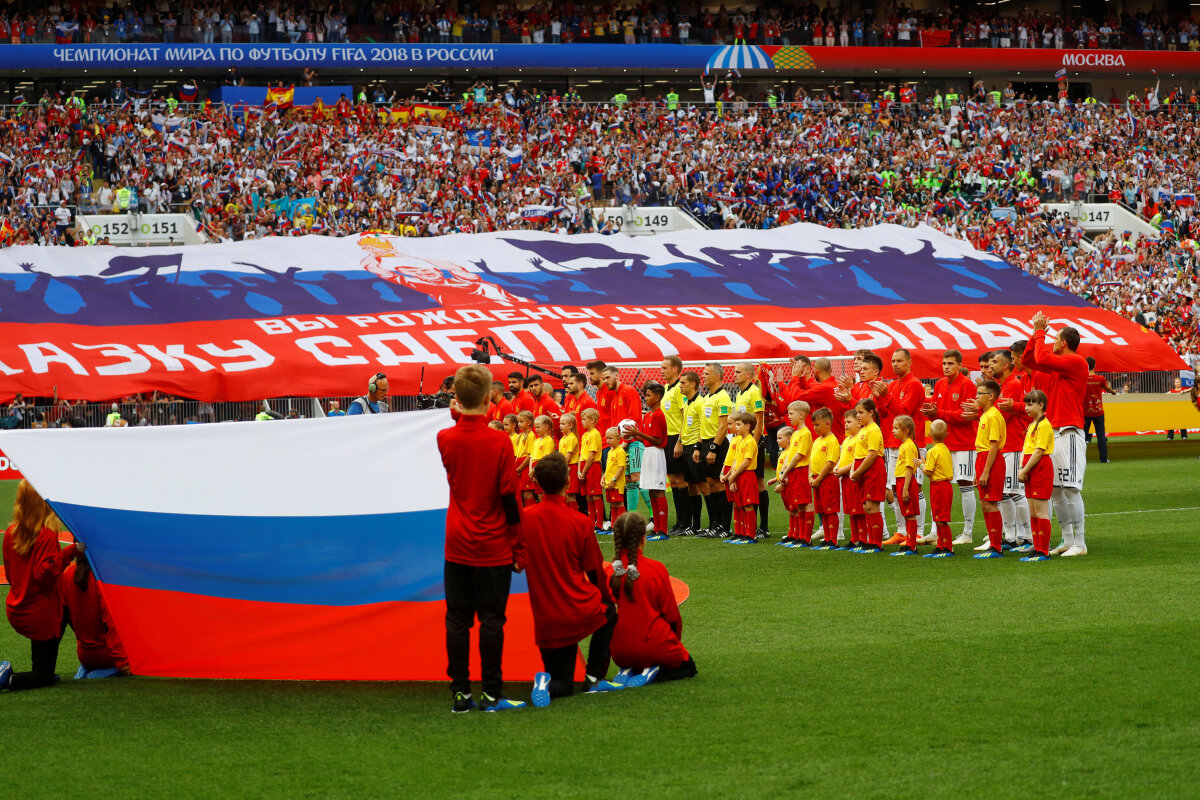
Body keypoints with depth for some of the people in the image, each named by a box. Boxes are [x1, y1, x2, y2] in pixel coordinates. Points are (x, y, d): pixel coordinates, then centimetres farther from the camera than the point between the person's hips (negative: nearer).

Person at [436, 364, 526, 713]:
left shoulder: (445, 439, -3)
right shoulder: (499, 442, -12)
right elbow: (510, 497, -9)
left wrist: (458, 416, 15)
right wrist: (520, 548, -1)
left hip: (457, 547, 3)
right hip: (494, 547, -3)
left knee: (457, 621, 7)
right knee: (491, 620, 2)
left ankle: (460, 693, 5)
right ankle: (491, 694, 2)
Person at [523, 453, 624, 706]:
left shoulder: (526, 519, -5)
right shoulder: (579, 522, -10)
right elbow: (595, 570, 2)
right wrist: (608, 599, 22)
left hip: (546, 622, 2)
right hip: (581, 613, -2)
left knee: (562, 686, 18)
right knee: (610, 612, 34)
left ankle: (546, 683, -17)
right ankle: (594, 677, 20)